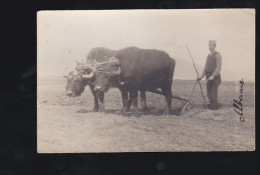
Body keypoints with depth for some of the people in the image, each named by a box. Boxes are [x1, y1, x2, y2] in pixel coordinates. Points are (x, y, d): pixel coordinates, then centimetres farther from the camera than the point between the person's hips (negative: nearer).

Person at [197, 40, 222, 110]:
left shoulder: (217, 55, -9)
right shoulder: (209, 55, 16)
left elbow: (219, 67, -16)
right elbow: (206, 67, 16)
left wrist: (213, 76, -24)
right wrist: (201, 76, 7)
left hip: (215, 77, -8)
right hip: (209, 76, 8)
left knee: (214, 92, -5)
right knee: (209, 93, 10)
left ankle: (215, 106, 4)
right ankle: (211, 104, 21)